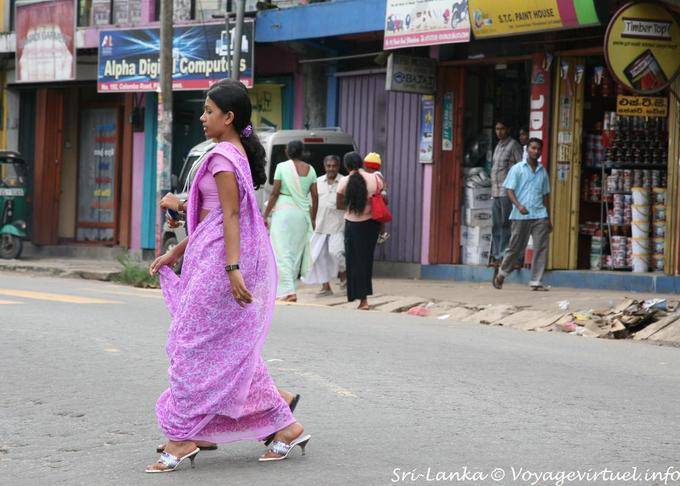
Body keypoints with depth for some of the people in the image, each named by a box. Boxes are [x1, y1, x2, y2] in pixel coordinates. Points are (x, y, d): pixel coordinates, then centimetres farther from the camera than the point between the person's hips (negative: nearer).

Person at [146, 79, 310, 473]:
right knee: (233, 350, 13)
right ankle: (285, 426, 14)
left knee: (193, 345, -4)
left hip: (219, 259, -10)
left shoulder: (223, 156, -12)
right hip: (215, 256, 10)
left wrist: (232, 267, -26)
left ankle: (182, 437, 1)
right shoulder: (241, 153, 18)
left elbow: (230, 215, -20)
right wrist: (175, 254, 24)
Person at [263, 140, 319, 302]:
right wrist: (313, 218, 17)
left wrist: (265, 215, 0)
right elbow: (315, 196, 7)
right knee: (296, 252, 12)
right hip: (303, 214, 4)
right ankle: (283, 289, 18)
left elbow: (275, 193, -6)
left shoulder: (282, 167, -4)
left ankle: (288, 291, -18)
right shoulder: (310, 169, 7)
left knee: (282, 252, -5)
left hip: (283, 211, -4)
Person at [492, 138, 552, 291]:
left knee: (541, 248, -7)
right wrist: (518, 205, -21)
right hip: (521, 216, -3)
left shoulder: (542, 171, 15)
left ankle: (536, 281, -4)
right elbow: (510, 190, -2)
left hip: (539, 215, 4)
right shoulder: (517, 169, 3)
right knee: (516, 248, 3)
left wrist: (548, 219, 16)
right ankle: (501, 274, 25)